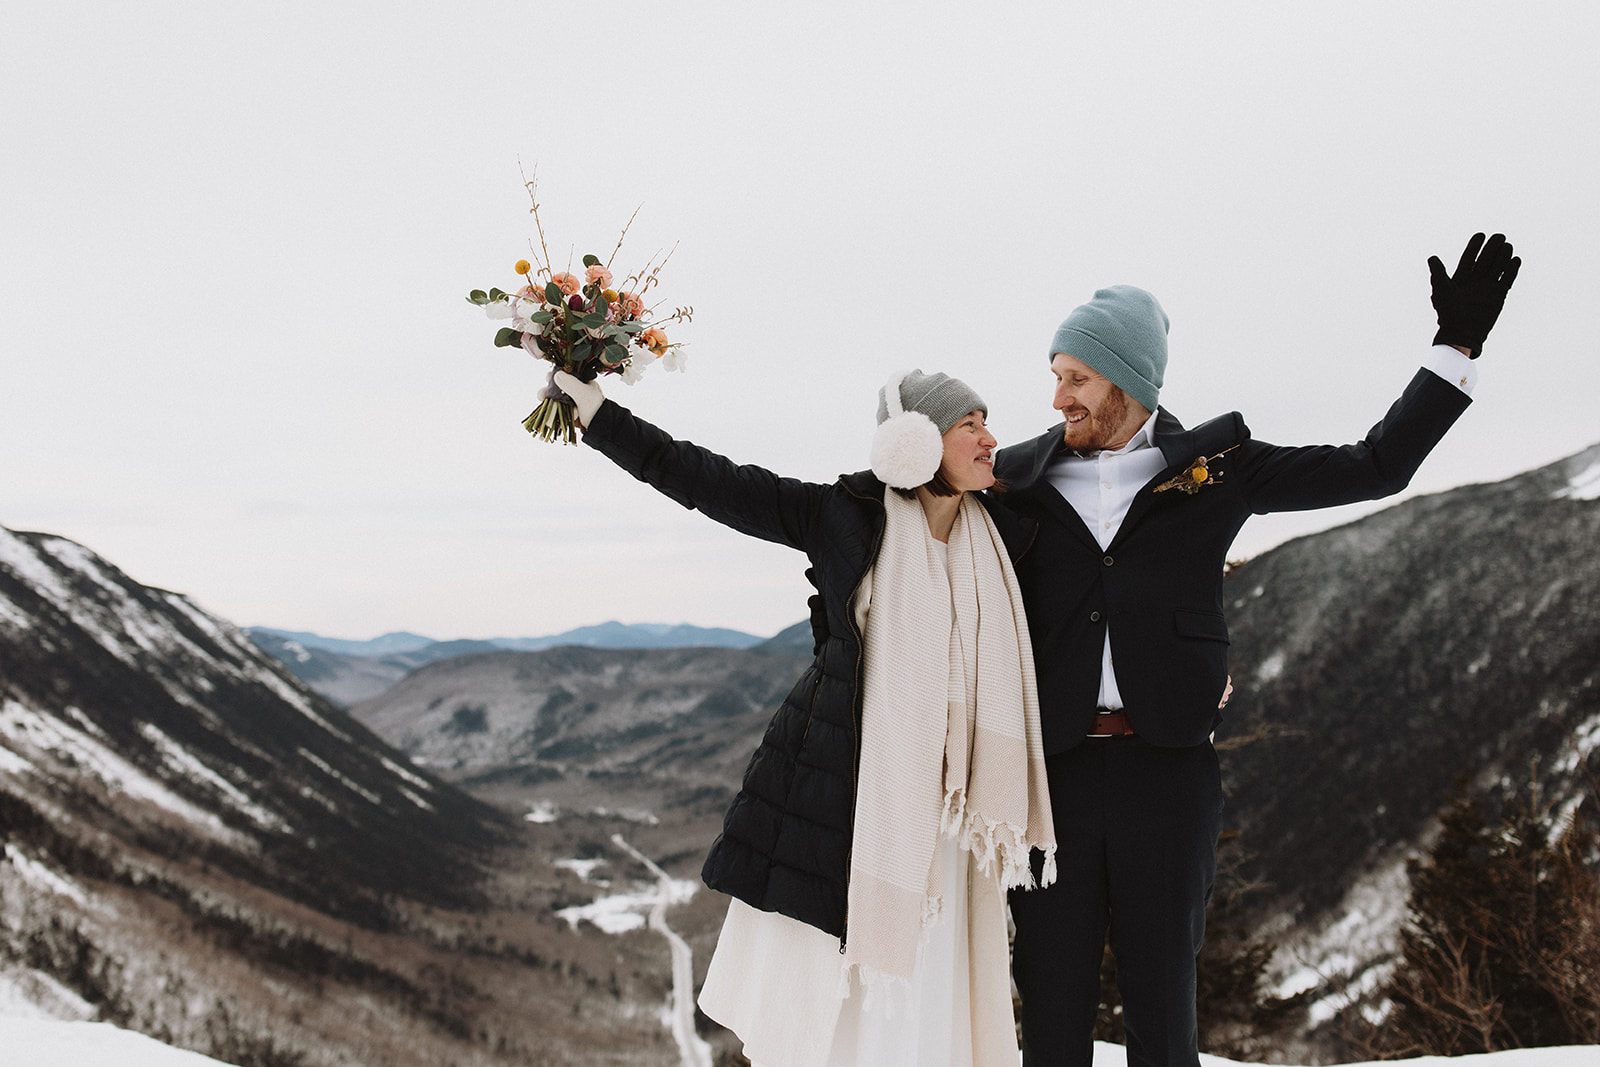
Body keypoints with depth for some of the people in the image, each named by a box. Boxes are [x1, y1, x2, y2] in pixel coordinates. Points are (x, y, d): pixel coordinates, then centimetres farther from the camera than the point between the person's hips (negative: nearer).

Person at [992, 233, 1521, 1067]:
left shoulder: (1214, 466, 5)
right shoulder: (1017, 481, 7)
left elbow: (1376, 467, 9)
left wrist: (1456, 348, 5)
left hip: (1167, 768, 0)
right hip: (1052, 768, 1)